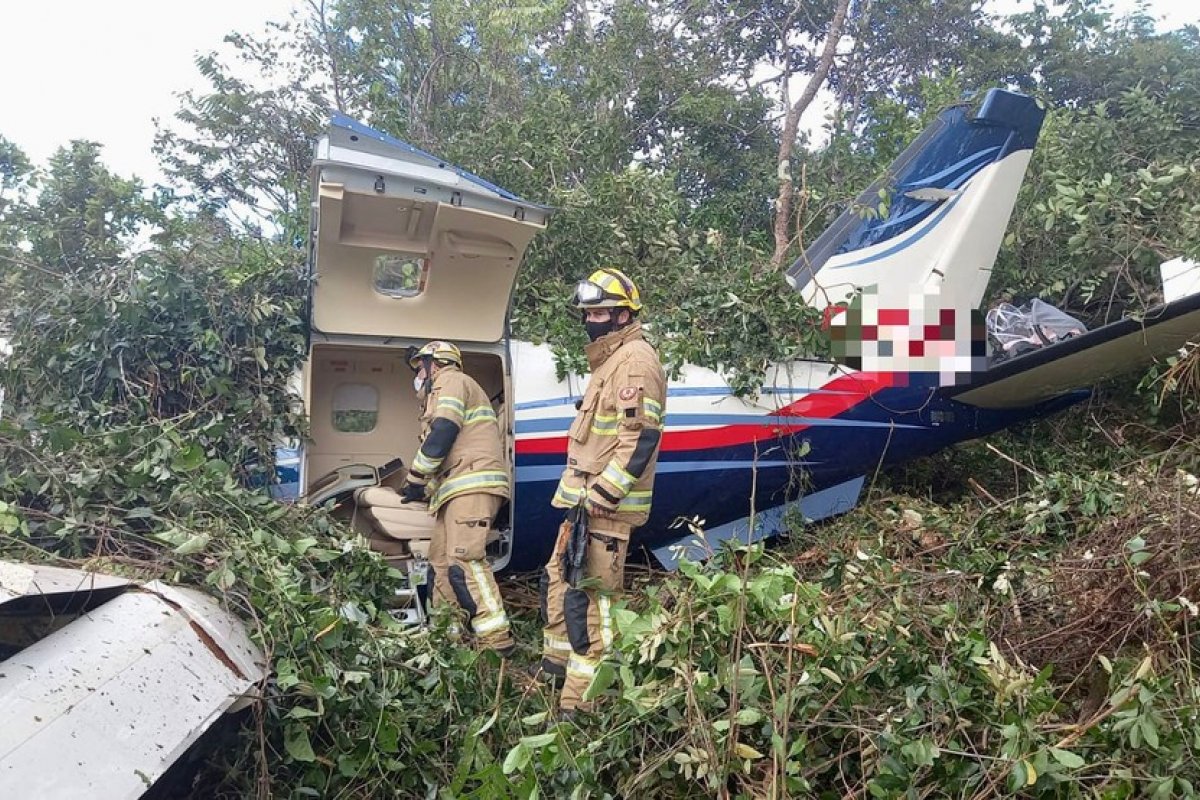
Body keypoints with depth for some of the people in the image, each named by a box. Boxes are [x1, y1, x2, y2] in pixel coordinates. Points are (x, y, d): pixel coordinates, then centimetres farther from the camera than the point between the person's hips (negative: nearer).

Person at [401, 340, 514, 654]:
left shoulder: (450, 381, 2)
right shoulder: (446, 390, 34)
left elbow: (442, 436, -13)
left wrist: (414, 480, -6)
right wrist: (426, 489, 26)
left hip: (472, 484, -11)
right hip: (460, 488, 11)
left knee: (464, 560, -21)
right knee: (441, 560, 12)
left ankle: (496, 638, -25)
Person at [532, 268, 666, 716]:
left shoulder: (635, 360, -14)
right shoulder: (609, 360, 19)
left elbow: (641, 439, -22)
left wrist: (600, 496, -23)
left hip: (607, 506, -11)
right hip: (586, 498, 11)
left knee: (588, 595, -9)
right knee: (557, 578, 20)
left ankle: (582, 699, -2)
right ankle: (557, 665, 37)